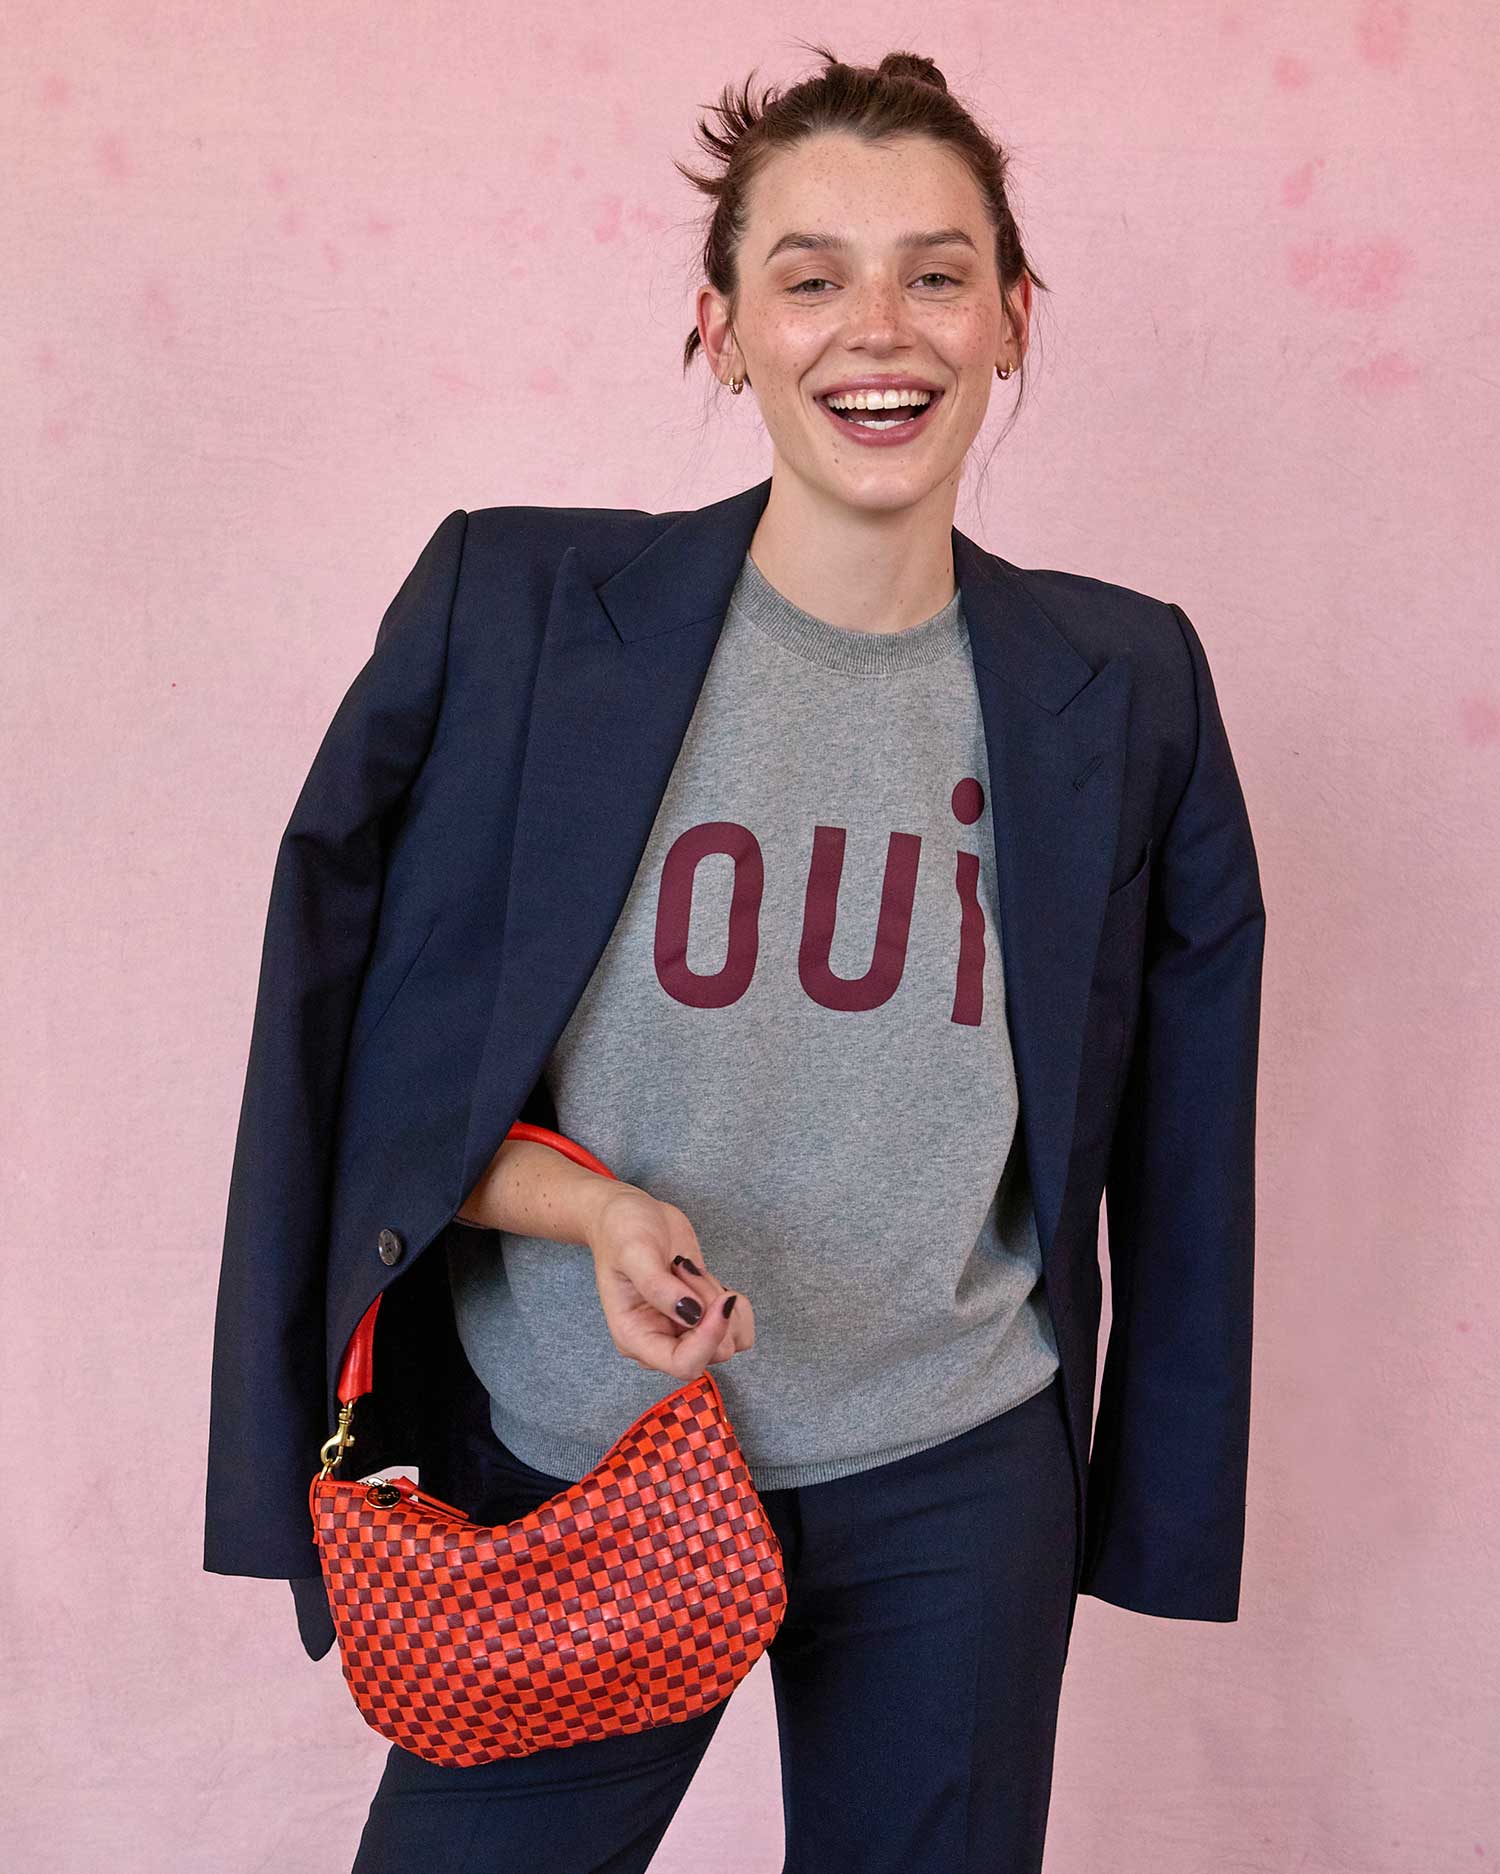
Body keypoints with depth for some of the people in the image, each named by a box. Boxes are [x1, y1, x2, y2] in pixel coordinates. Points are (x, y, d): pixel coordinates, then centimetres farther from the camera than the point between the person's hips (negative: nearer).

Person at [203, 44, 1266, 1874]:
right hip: (565, 1466, -1)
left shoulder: (1123, 687, -2)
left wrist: (1165, 1503, 10)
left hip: (954, 1504, 2)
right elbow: (358, 1058, -3)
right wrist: (588, 1207, -20)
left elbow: (1171, 1137, 7)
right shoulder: (509, 608, -8)